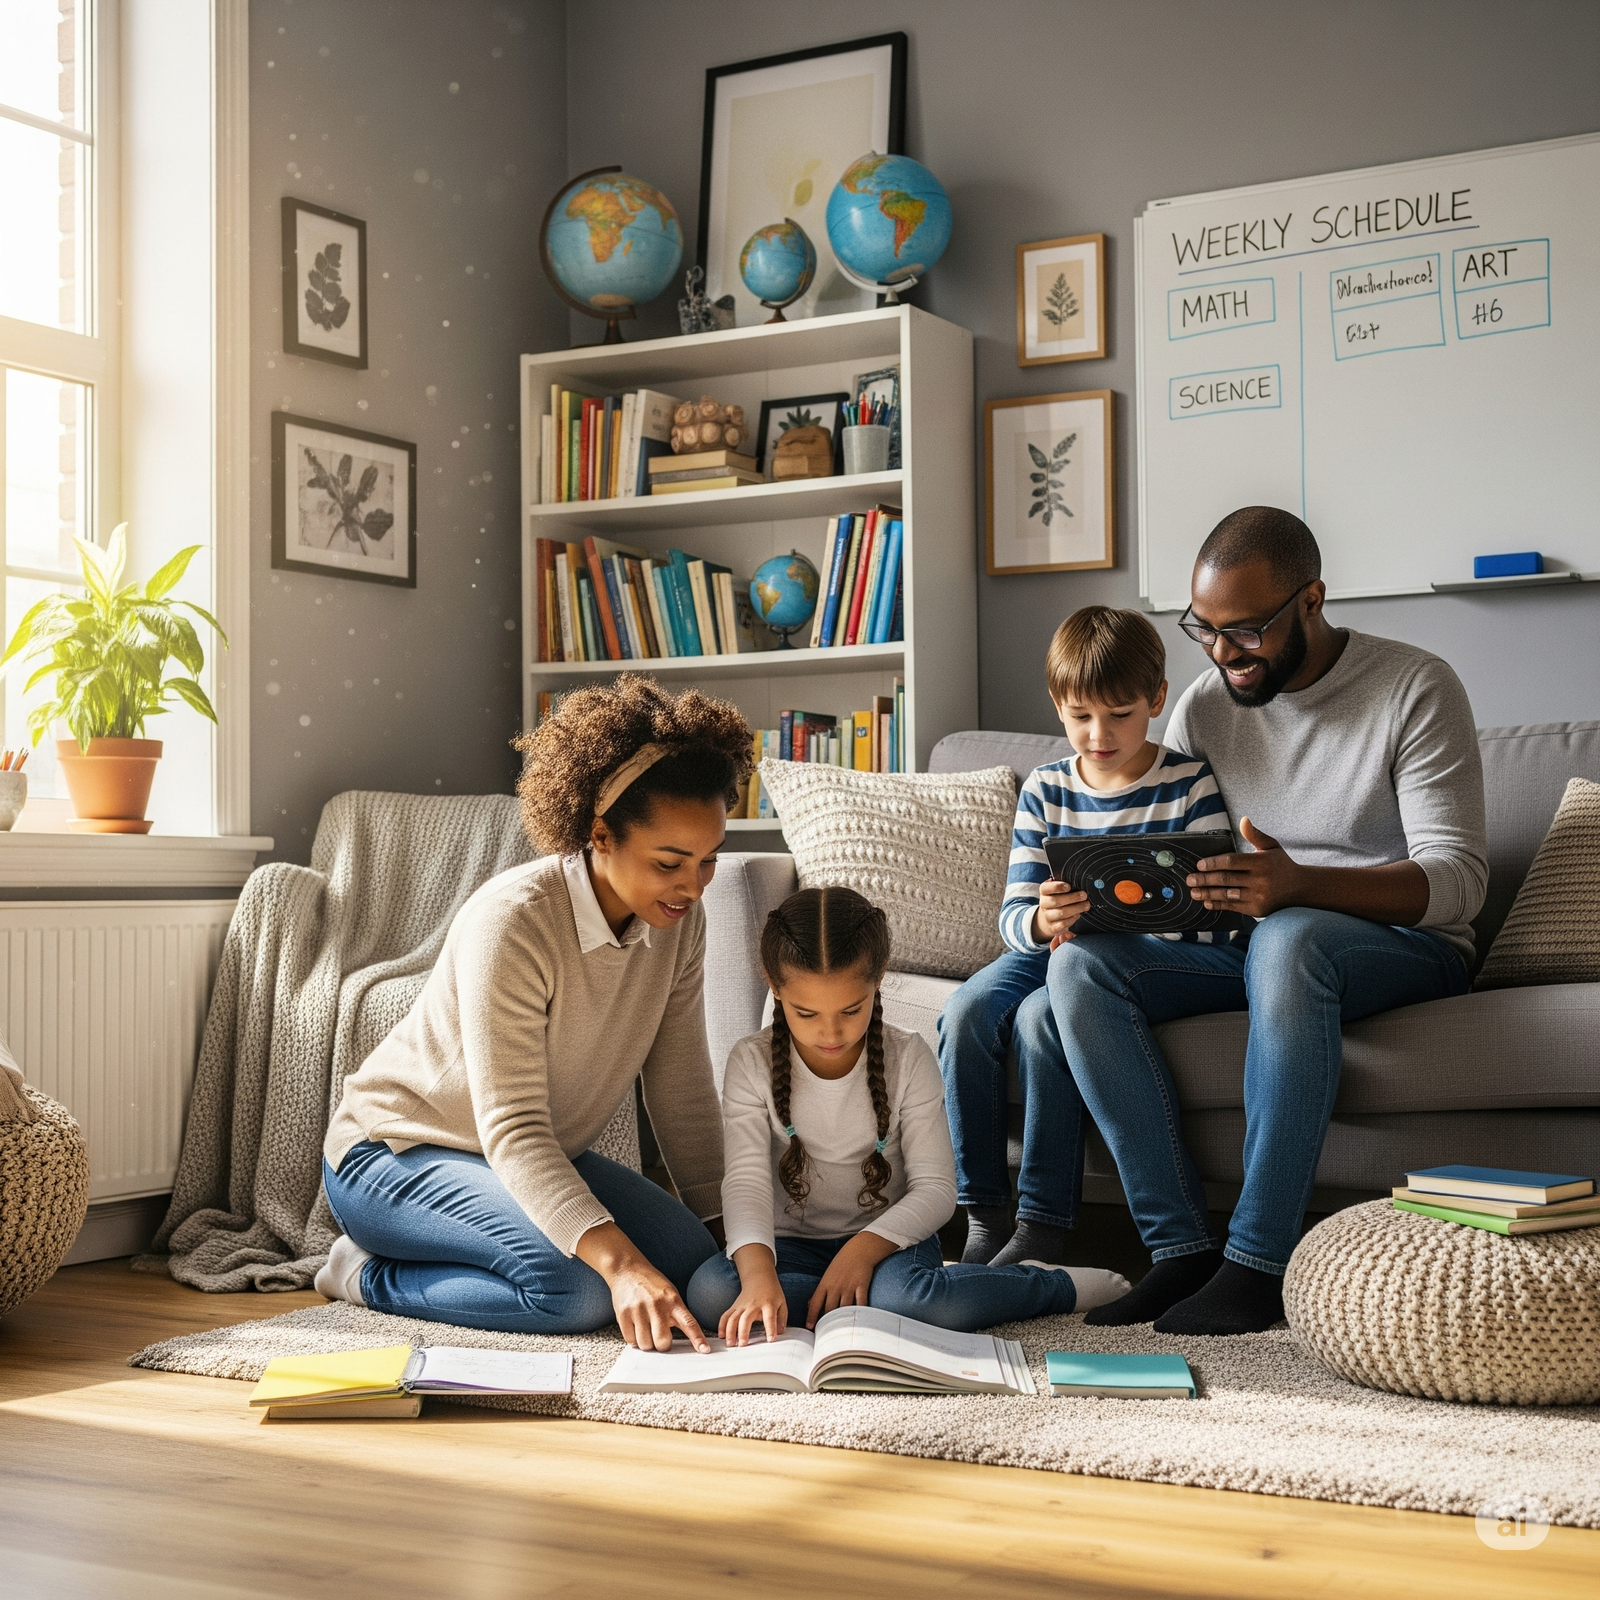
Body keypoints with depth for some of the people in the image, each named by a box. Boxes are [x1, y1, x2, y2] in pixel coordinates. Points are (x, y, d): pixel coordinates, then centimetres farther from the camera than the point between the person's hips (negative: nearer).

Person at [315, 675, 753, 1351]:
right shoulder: (512, 921, -30)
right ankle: (371, 1277, -5)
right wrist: (616, 1259, -44)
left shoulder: (679, 921, -8)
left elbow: (683, 1091, 1)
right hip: (396, 1150, -8)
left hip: (538, 1159, 8)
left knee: (691, 1259, -13)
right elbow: (512, 1127, -33)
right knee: (577, 1287, -30)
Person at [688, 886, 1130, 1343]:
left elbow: (935, 1188, -10)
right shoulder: (752, 1063, -8)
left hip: (888, 1237, -1)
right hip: (792, 1243, 1)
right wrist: (757, 1269, -38)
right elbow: (746, 1180, -18)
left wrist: (865, 1248, -28)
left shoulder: (908, 1059, -8)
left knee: (904, 1295, -37)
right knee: (708, 1291, -31)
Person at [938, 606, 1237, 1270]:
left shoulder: (1191, 785, -4)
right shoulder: (1046, 790, 5)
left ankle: (1043, 1227, -24)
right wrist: (1040, 922, -27)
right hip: (1050, 953, 4)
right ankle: (984, 1219, -17)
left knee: (1040, 1017, -32)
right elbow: (1013, 916, -1)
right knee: (966, 1010, -25)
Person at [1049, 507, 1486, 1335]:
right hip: (1243, 946, 5)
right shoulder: (1203, 706, 5)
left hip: (1401, 946, -5)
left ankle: (1259, 1262, -35)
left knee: (1288, 940, -40)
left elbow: (1457, 877, -18)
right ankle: (1182, 1245, -24)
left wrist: (1298, 884, -36)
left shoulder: (1416, 688, -10)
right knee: (1081, 963, -21)